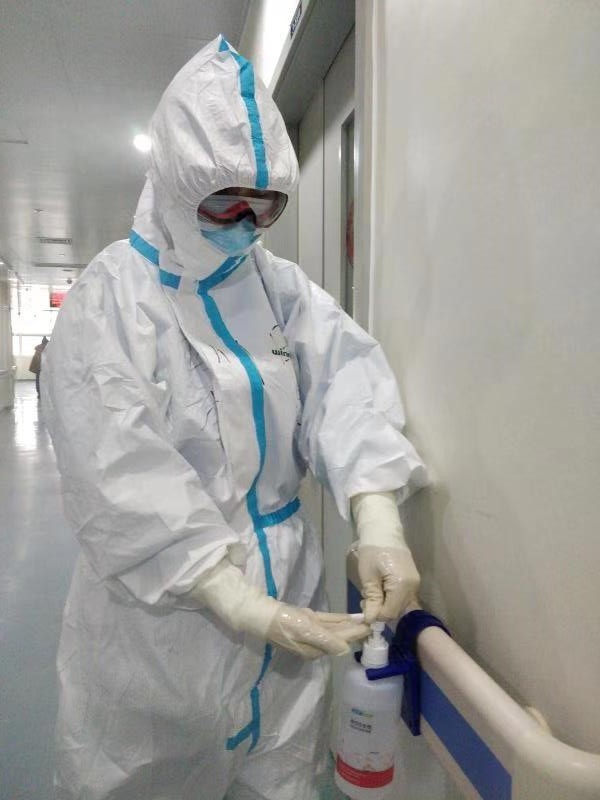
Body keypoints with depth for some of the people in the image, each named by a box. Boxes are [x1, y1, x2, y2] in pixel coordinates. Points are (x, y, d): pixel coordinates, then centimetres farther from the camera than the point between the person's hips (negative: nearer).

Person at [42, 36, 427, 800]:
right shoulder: (109, 301, -10)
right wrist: (235, 599, -23)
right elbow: (123, 483, -18)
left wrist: (378, 518, -28)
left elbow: (347, 380, -12)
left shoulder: (281, 286, 4)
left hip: (285, 575, 4)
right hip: (159, 595, -3)